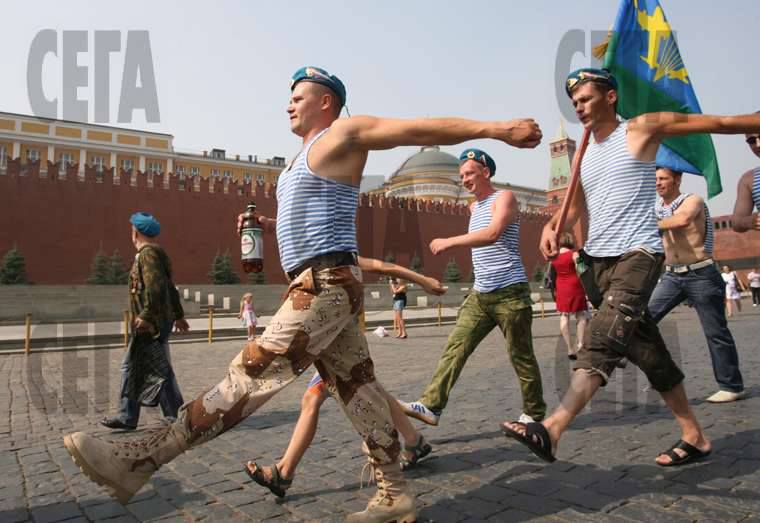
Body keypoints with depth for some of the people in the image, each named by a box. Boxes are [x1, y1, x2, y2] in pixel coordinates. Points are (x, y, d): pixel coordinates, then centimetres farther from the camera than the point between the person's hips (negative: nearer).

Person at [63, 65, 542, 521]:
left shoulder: (345, 133, 0)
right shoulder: (306, 158, 27)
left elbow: (422, 129, -8)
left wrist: (495, 129, -15)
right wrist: (269, 224, 18)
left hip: (328, 284, -10)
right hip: (318, 286, 10)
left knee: (252, 375, -13)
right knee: (358, 390, 8)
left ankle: (139, 459, -12)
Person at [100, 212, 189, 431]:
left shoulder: (148, 253, -11)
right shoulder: (154, 252, 19)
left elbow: (155, 287, -24)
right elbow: (170, 288, 24)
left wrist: (146, 316, -27)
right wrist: (178, 314, 28)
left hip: (151, 324, -10)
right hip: (153, 323, 10)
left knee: (161, 370, -4)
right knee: (131, 367, 13)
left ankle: (176, 417, 4)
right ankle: (127, 416, 18)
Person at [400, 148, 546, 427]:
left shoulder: (504, 198, -7)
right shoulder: (473, 207, 18)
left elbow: (493, 234, -25)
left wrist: (450, 242, -29)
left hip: (510, 292, -7)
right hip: (479, 294, 7)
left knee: (521, 356, 3)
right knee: (454, 348, -4)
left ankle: (534, 412, 20)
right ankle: (431, 406, -7)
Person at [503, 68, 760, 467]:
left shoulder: (641, 130, 2)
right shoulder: (583, 157, 20)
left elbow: (719, 123, 4)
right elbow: (573, 210, 20)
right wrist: (550, 228, -1)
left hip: (637, 253, -7)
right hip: (599, 258, 7)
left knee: (602, 341, -23)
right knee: (646, 350, 9)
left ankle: (552, 430, -32)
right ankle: (694, 436, 21)